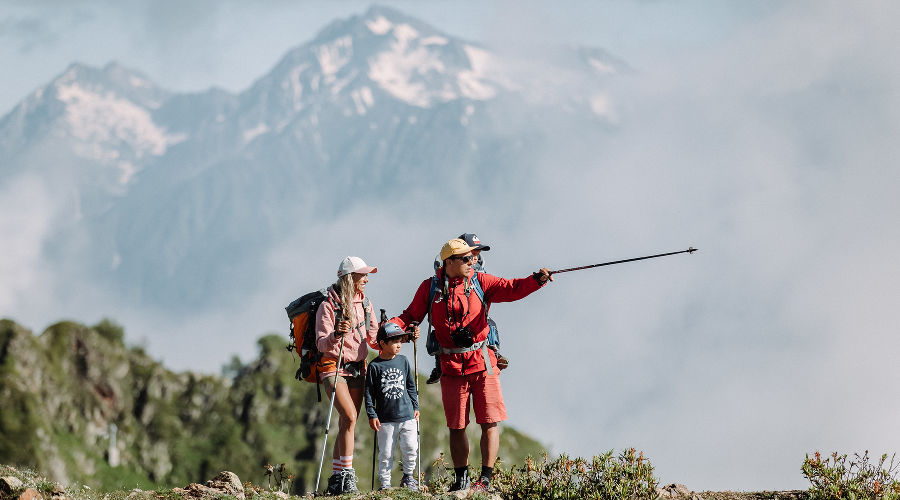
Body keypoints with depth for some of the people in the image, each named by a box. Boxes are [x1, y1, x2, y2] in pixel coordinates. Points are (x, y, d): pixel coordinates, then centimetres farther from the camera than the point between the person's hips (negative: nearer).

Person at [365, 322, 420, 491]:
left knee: (410, 448, -4)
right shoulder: (375, 366, -3)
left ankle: (408, 477, 16)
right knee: (385, 452, -1)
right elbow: (369, 393, -1)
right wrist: (372, 415, -6)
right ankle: (385, 482, 9)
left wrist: (415, 407, 15)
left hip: (407, 415, 2)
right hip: (386, 418, -2)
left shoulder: (403, 361, 8)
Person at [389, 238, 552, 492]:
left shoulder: (479, 282, 1)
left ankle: (485, 479, -4)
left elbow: (511, 289, -9)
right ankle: (461, 479, 18)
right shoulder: (430, 288, 2)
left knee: (490, 421, -7)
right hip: (452, 367, 1)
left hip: (482, 364, -1)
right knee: (456, 426, 7)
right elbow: (411, 316, 9)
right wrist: (392, 327, -12)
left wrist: (537, 280, -27)